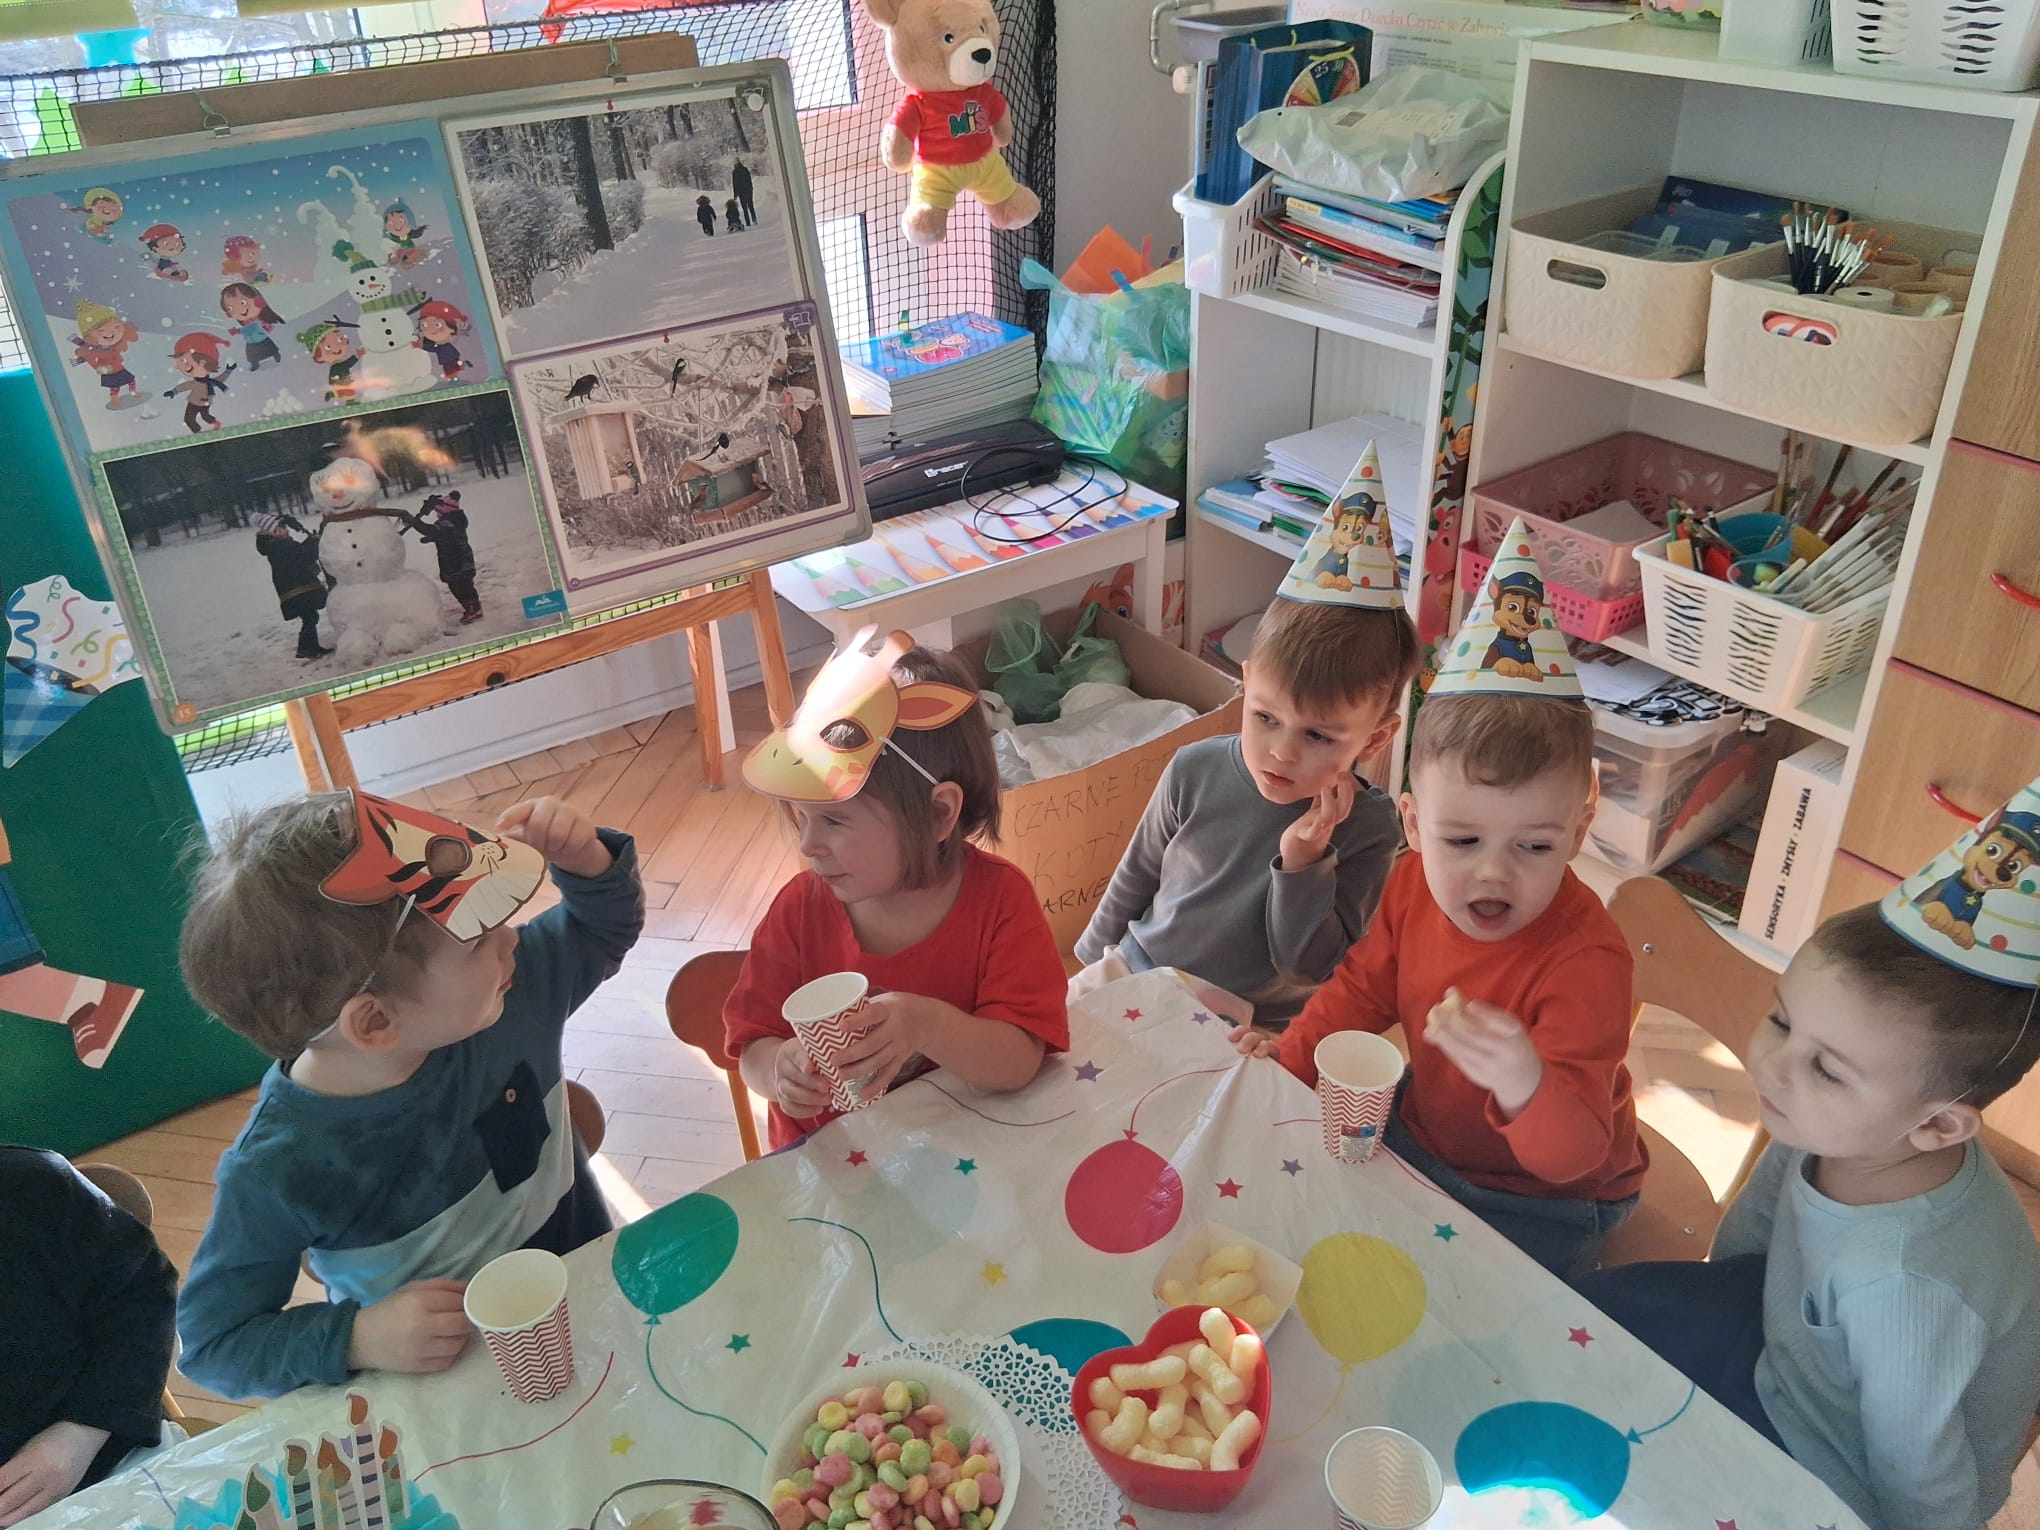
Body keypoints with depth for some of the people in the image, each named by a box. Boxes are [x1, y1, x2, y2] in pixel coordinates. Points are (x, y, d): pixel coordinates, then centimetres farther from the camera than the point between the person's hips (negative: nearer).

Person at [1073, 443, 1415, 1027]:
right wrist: (1092, 960, 17)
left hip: (1255, 1028, -3)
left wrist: (1303, 860, -26)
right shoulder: (1195, 770, -8)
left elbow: (1309, 967, -14)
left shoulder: (1368, 827, -15)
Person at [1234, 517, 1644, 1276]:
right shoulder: (1415, 881, -15)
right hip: (1422, 1130, 6)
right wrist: (1295, 1053, -3)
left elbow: (1573, 1154, -38)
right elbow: (1367, 984, 7)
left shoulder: (1585, 961, -35)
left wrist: (1525, 1086, -59)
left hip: (1539, 1202, -6)